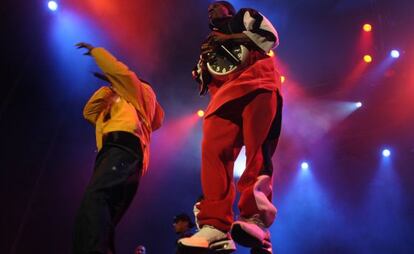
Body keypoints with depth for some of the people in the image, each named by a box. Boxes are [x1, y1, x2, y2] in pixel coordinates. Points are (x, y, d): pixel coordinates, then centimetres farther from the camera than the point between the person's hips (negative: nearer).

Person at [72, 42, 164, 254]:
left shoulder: (141, 90, 24)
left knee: (94, 197, -36)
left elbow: (117, 69, 8)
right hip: (113, 151, 10)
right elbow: (89, 113, 42)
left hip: (124, 148, -9)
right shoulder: (115, 106, 46)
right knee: (103, 224, -4)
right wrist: (109, 86, 42)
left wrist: (94, 50, 23)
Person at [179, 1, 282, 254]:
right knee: (213, 150, -20)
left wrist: (230, 38, 5)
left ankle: (255, 218, -36)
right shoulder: (211, 42, 37)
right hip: (224, 95, 4)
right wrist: (203, 65, 9)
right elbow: (208, 83, 30)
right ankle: (215, 226, -30)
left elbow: (271, 36, 8)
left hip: (256, 83, -4)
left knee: (257, 148, -22)